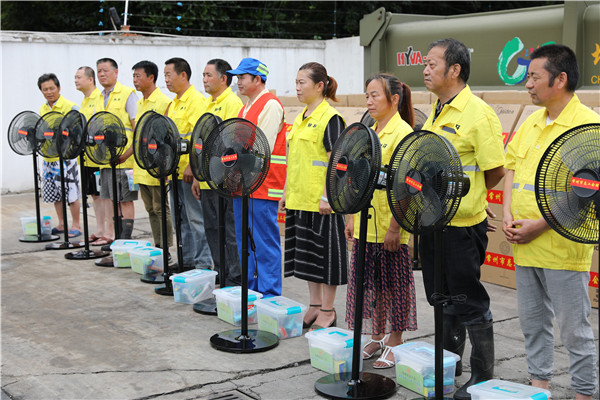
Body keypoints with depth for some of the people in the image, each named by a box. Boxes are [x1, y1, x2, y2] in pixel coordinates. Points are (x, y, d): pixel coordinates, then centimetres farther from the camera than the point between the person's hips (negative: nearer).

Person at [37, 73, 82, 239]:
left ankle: (76, 225, 7)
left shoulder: (70, 107, -7)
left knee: (71, 192, -4)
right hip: (49, 158, 7)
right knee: (54, 193, 12)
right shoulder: (43, 109, 13)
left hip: (66, 157, -7)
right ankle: (61, 224, 23)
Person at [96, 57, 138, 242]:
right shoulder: (101, 98, 18)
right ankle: (115, 236, 18)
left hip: (124, 159, -7)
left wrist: (128, 152, -19)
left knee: (125, 199, -4)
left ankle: (126, 238, 0)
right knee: (112, 198, 11)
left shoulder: (127, 94, -5)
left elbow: (138, 127, -11)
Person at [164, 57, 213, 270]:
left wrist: (191, 166, -25)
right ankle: (187, 260, 22)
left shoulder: (196, 100, -12)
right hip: (176, 170, 9)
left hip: (189, 171, -9)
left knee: (196, 218, -4)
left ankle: (203, 263, 3)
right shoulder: (174, 103, 17)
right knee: (181, 219, 13)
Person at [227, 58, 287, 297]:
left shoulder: (271, 105, -11)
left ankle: (269, 293, 5)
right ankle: (250, 288, 25)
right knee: (245, 239, 14)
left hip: (263, 184, -10)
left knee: (265, 240, -3)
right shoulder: (247, 107, 19)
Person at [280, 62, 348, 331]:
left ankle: (327, 311, 11)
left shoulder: (330, 118, -12)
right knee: (306, 253, 14)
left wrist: (327, 197, -21)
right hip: (300, 198, 9)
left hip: (321, 200, -9)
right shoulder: (301, 118, 15)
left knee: (325, 251, 1)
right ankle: (315, 306, 25)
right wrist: (287, 192, 18)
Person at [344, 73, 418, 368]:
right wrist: (352, 218, 14)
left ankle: (394, 343, 16)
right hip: (366, 224, 7)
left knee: (394, 283, 4)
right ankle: (377, 336, 28)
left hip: (390, 227, -7)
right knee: (373, 282, 15)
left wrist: (394, 227, -19)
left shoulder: (403, 133, -12)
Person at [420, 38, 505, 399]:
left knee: (469, 302, 2)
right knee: (443, 299, 18)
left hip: (462, 225, -8)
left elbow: (495, 172, -14)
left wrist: (464, 196, -1)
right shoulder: (436, 112, 11)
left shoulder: (478, 113, -15)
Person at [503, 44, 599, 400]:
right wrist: (508, 213, 1)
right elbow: (511, 168, 18)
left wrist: (540, 224, -20)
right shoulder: (531, 123, 11)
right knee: (532, 320, 17)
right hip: (525, 246, 8)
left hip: (563, 247, -7)